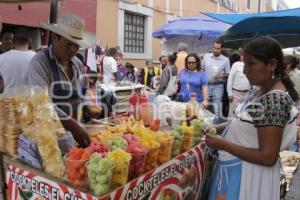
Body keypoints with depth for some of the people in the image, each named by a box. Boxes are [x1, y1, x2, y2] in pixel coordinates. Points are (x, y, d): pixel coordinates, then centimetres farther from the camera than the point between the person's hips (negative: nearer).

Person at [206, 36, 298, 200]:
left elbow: (268, 157, -25)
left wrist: (223, 145, -21)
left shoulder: (275, 100, -25)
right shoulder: (259, 90, 2)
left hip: (248, 175, -8)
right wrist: (220, 127, 1)